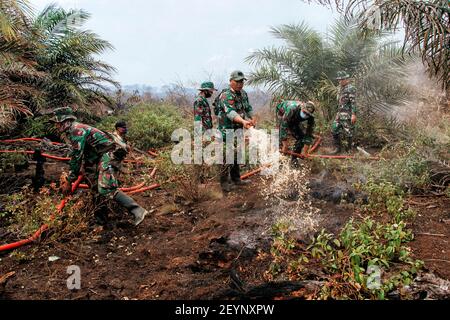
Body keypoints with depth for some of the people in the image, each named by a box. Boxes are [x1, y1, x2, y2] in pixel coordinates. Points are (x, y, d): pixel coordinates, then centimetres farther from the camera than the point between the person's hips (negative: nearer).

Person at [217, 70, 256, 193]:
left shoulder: (243, 93, 9)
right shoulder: (226, 96, -19)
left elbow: (248, 108, 26)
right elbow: (230, 112, -36)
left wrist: (252, 119, 18)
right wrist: (243, 121, -49)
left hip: (239, 129, 8)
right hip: (228, 130, -8)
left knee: (237, 155, 14)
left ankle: (236, 178, 27)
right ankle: (224, 181, 0)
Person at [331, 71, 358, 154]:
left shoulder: (351, 88, -11)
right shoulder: (341, 88, 16)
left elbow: (353, 102, -18)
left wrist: (353, 114, -24)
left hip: (347, 115, -9)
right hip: (340, 114, 9)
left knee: (349, 132, -1)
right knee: (334, 130, 8)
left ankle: (350, 150, 9)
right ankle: (338, 148, 17)